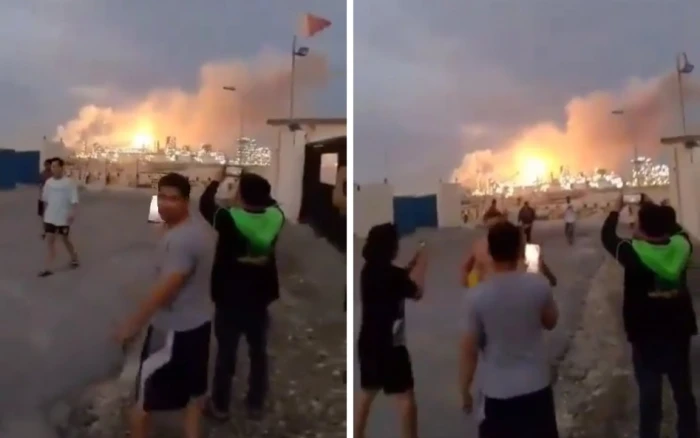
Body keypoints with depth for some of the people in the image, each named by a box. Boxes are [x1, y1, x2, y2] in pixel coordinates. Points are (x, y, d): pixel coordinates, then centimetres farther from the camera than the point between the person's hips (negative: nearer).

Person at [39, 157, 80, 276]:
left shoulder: (69, 183, -13)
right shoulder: (48, 182, 4)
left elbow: (74, 200, -16)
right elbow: (45, 200, 13)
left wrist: (72, 213, -25)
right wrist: (45, 213, 16)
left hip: (63, 218, -5)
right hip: (50, 217, 5)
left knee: (65, 240, 10)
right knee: (49, 240, 2)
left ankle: (74, 258, 36)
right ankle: (48, 268, 4)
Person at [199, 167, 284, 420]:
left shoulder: (229, 219, -21)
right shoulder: (275, 217, -11)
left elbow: (205, 204, -1)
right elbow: (268, 202, 13)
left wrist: (219, 177, 10)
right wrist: (254, 182, 15)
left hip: (229, 300, -3)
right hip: (260, 299, 3)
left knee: (226, 354, 12)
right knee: (258, 353, 16)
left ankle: (220, 406, 26)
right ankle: (256, 405, 29)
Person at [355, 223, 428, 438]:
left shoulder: (370, 270, 6)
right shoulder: (388, 274, -20)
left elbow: (400, 278, 18)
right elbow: (417, 291, -13)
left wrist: (415, 261, 10)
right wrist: (422, 264, -2)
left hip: (369, 342, 9)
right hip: (388, 345, -9)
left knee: (367, 392, 20)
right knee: (406, 398, 0)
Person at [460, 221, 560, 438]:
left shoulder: (476, 296, -17)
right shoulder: (539, 285, -13)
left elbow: (468, 349, -11)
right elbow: (551, 322, 6)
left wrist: (465, 390, 4)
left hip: (497, 390, -1)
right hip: (536, 384, 2)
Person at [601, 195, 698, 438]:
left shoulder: (634, 253, -21)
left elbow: (607, 237, -5)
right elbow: (674, 229, 14)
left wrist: (616, 210, 8)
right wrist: (655, 210, 17)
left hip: (646, 336, -4)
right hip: (679, 331, 5)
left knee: (650, 393, 6)